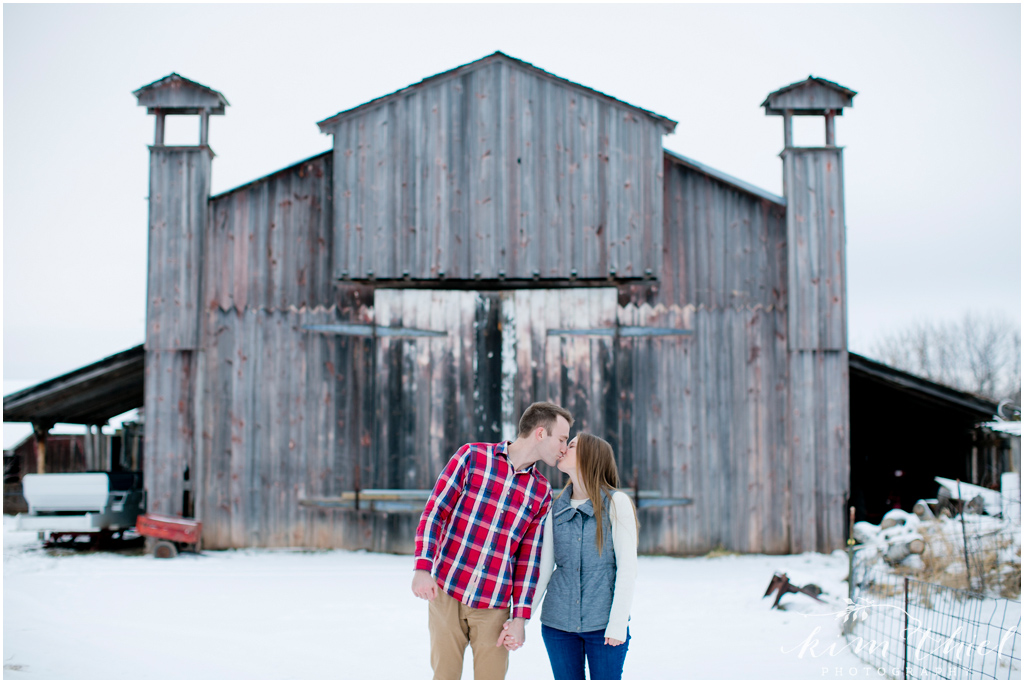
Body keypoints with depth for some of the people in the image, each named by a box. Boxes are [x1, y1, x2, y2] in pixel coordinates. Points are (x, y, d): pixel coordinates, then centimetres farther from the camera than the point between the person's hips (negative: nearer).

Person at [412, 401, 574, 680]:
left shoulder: (541, 492, 6)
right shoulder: (472, 456, -2)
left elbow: (529, 558, 6)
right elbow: (434, 511, -5)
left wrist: (520, 617, 0)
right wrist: (422, 568, -16)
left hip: (493, 605, 2)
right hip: (446, 593, -2)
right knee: (445, 675, 5)